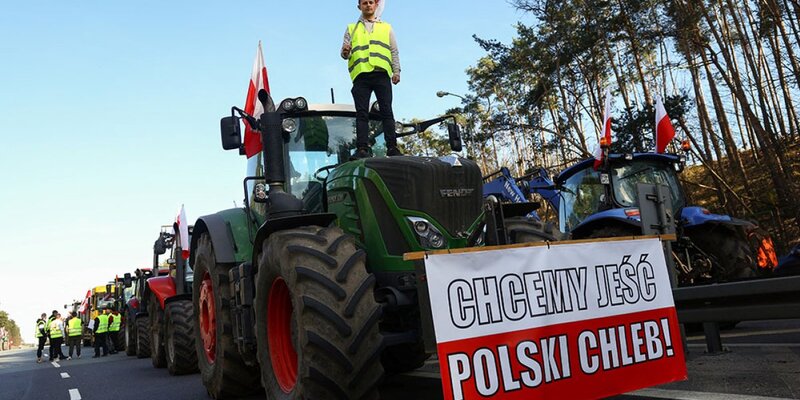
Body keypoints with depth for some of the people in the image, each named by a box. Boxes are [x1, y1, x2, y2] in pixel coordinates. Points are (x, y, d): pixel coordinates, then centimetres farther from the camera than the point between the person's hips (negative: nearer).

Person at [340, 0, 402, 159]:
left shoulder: (386, 28, 22)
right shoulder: (352, 28, 21)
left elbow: (394, 52, 17)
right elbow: (344, 53, 15)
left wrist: (396, 71, 3)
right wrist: (345, 52, -10)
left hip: (381, 74, 0)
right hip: (361, 74, 0)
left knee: (386, 111, -6)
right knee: (362, 113, -6)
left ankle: (392, 147, -7)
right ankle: (362, 148, -10)